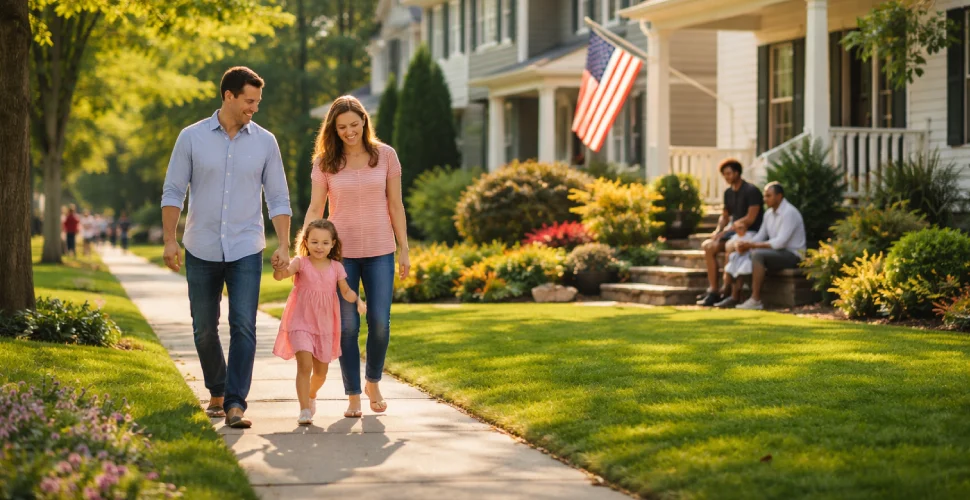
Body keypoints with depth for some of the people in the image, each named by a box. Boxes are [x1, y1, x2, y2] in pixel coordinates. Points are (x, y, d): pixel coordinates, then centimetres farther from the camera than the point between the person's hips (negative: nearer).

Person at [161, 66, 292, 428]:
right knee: (204, 329, 10)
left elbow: (278, 198, 5)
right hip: (201, 250, 1)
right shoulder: (192, 138, -2)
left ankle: (235, 405, -12)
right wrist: (169, 240, -6)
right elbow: (173, 191, 2)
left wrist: (284, 246, -4)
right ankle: (217, 392, 30)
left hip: (246, 250, 0)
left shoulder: (265, 142, 2)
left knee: (243, 326, -12)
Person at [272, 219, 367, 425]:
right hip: (301, 324, -4)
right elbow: (281, 274, -23)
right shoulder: (301, 263, -7)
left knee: (321, 371, 14)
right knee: (305, 365, -20)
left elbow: (346, 291, 0)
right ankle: (304, 410, -18)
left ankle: (311, 396, 44)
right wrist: (279, 268, -47)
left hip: (325, 326, 4)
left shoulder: (336, 267, 3)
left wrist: (357, 300, -22)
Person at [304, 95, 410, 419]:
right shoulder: (325, 163, 0)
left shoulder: (385, 156, 1)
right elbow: (315, 210, -1)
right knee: (347, 325, 0)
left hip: (380, 251, 0)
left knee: (380, 322, -1)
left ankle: (373, 382, 24)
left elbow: (396, 206, 5)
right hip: (341, 252, 0)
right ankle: (353, 395, 10)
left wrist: (404, 250, 3)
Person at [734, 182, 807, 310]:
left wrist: (754, 245, -23)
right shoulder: (769, 214, 10)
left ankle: (755, 300, -30)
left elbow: (780, 242, -26)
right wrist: (747, 244, -12)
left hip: (793, 255, -9)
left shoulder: (789, 213, -18)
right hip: (778, 253, 9)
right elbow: (760, 236, 10)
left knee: (758, 255, -31)